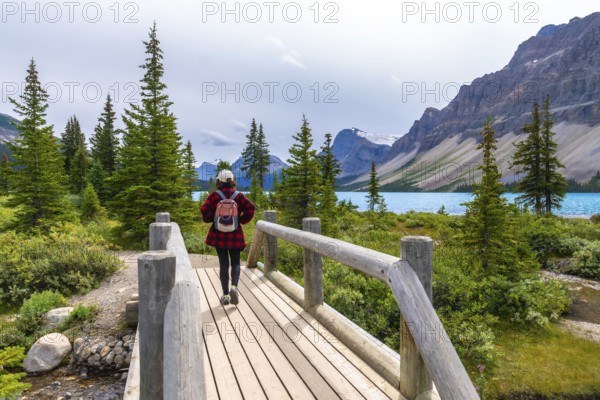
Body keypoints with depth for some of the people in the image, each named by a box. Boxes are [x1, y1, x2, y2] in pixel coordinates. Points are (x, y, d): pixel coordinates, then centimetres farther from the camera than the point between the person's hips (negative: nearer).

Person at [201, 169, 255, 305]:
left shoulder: (214, 196, -4)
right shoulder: (239, 195, -2)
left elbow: (205, 210, -15)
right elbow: (250, 207, -14)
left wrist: (211, 219, 4)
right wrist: (242, 220, 0)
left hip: (219, 235, 0)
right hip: (235, 234, 0)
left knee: (223, 263, 8)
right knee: (235, 262, 11)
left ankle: (225, 295, 9)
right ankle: (234, 287, -13)